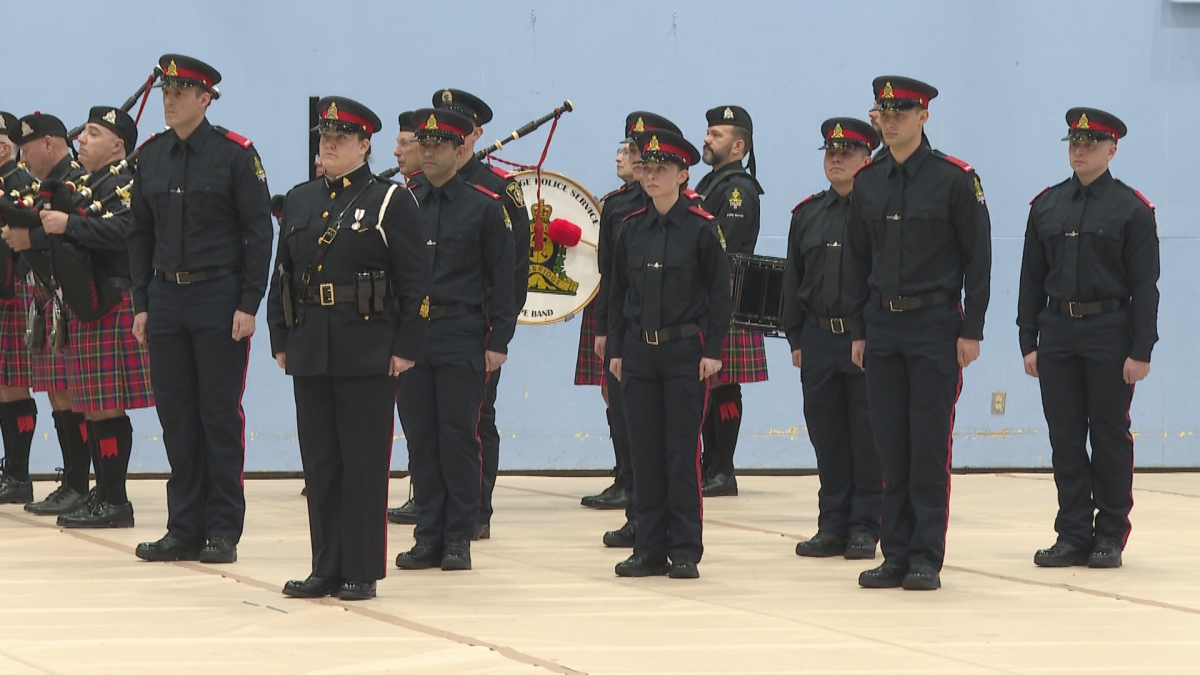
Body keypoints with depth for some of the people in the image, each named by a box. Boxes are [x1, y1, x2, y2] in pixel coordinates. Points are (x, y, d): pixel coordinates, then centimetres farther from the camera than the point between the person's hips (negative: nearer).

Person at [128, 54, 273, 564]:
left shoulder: (236, 154, -5)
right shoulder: (151, 156, 9)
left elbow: (259, 231, -6)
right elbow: (141, 234, 14)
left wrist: (249, 304, -11)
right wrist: (142, 304, 8)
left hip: (219, 297, -5)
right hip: (166, 297, 5)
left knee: (220, 415, -1)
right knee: (176, 416, 5)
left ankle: (222, 531, 4)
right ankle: (185, 529, 10)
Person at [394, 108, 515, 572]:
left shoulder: (484, 206, 1)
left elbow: (501, 279, 1)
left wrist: (498, 341, -6)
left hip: (461, 338, -3)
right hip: (409, 336, 3)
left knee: (458, 438, -2)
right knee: (420, 439, 4)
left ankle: (459, 538, 4)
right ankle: (429, 537, 10)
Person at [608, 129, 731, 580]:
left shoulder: (701, 228, -4)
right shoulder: (632, 229, 8)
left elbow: (719, 293, -3)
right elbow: (619, 292, 13)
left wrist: (713, 351, -9)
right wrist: (616, 349, 8)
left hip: (685, 352, -4)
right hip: (640, 352, 4)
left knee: (683, 450, -3)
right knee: (645, 452, 5)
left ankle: (685, 550, 2)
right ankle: (650, 548, 10)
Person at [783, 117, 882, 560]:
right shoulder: (807, 214, 12)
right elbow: (794, 280, 15)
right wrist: (796, 339, 9)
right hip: (819, 338, 4)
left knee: (867, 437, -1)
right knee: (827, 436, 7)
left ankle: (864, 527, 5)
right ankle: (833, 527, 13)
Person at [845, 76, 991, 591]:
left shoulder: (955, 179, -6)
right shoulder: (867, 183, 8)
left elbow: (978, 258, -5)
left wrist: (971, 331, -9)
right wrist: (858, 330, 10)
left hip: (935, 325, -5)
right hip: (883, 327, 5)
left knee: (930, 447, -4)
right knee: (890, 447, 5)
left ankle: (926, 559, 0)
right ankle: (896, 556, 10)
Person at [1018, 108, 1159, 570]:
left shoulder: (1132, 209, -2)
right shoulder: (1046, 207, 9)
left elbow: (1144, 285, -5)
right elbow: (1032, 280, 10)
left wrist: (1141, 351, -10)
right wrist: (1028, 342, 5)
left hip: (1109, 333, -4)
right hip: (1058, 332, 4)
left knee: (1110, 437, 1)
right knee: (1065, 438, 3)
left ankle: (1110, 536, 8)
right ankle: (1073, 535, 8)